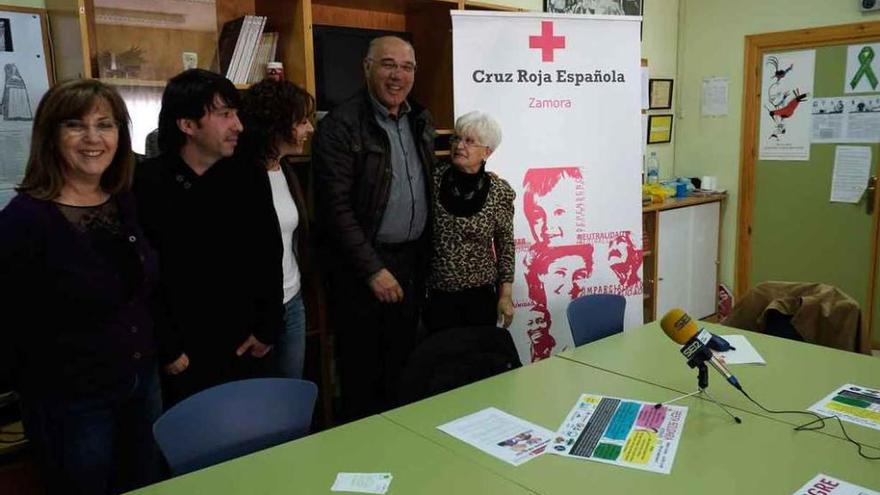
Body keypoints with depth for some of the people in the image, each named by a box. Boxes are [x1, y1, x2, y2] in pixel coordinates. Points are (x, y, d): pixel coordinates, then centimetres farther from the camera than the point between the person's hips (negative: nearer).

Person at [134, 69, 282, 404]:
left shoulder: (248, 179, 2)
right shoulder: (145, 185, -10)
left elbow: (269, 258, 7)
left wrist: (267, 329, 5)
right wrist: (165, 350, -7)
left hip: (245, 352, 4)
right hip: (182, 360, -3)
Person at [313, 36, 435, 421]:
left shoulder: (420, 121, 8)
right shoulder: (340, 126, -13)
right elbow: (336, 207, -17)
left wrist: (423, 256, 10)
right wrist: (373, 270, -17)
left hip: (411, 259, 6)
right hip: (362, 266, -6)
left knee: (402, 361, 17)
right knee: (362, 369, 7)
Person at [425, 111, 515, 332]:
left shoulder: (499, 191, -8)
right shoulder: (433, 179, -6)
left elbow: (505, 245, 0)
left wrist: (506, 295, 0)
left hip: (481, 294, 0)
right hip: (437, 293, 1)